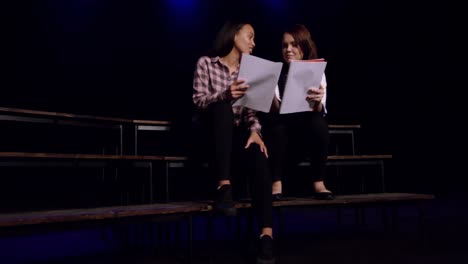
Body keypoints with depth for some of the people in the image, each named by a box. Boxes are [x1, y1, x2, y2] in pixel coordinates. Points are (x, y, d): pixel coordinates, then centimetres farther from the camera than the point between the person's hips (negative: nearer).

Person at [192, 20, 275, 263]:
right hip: (211, 130, -2)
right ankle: (224, 186, -39)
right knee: (223, 108, -36)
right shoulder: (206, 63, 3)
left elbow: (250, 108, 5)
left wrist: (254, 130, -16)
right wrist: (225, 95, -28)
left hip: (235, 132, 3)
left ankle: (266, 236, -35)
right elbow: (199, 100, -9)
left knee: (259, 158, -30)